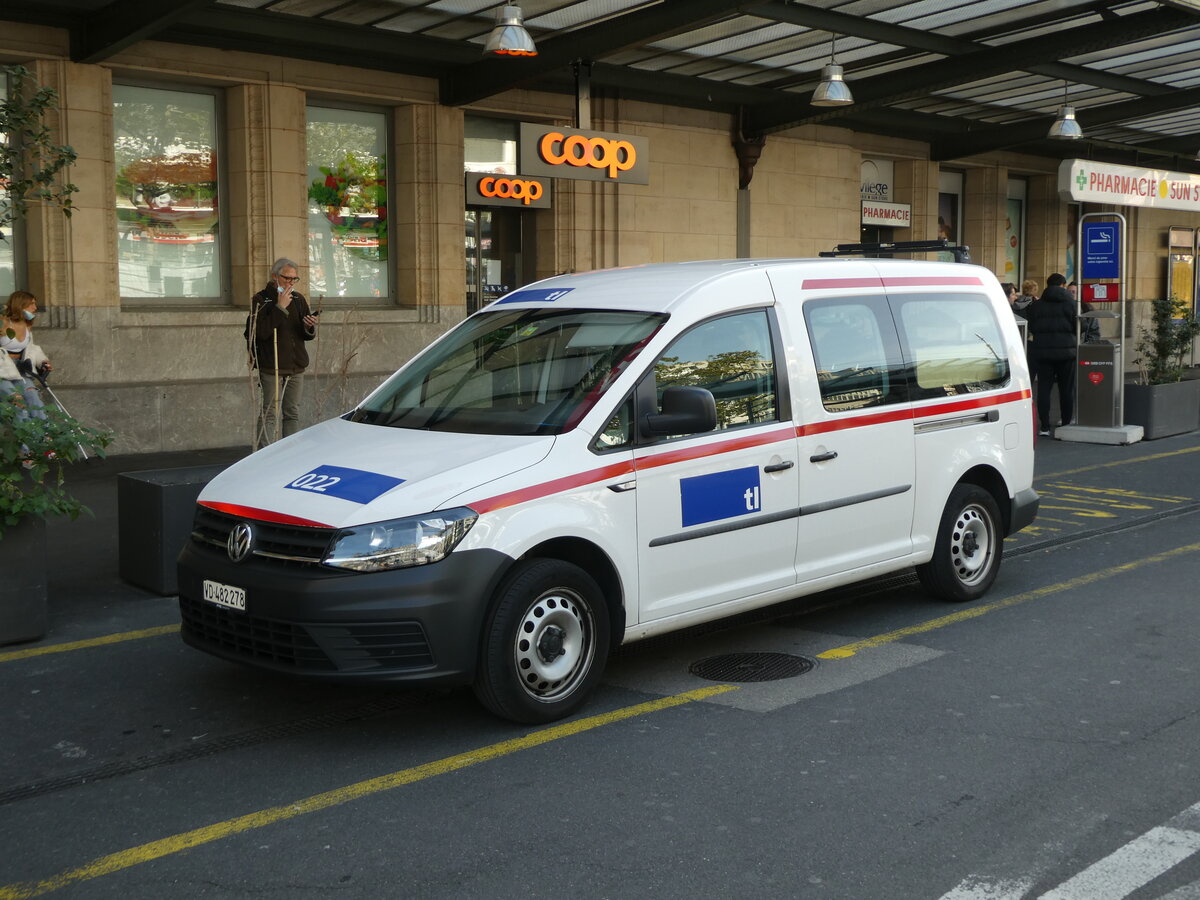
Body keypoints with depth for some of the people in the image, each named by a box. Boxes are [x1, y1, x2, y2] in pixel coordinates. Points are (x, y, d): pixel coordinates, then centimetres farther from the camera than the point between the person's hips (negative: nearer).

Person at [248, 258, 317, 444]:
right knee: (270, 414, -7)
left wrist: (309, 327, -9)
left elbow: (309, 336, 14)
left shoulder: (298, 299, 12)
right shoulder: (261, 299, -4)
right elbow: (261, 331, -18)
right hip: (271, 367, -5)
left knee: (293, 414, 9)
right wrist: (280, 308, -18)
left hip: (296, 367, 5)